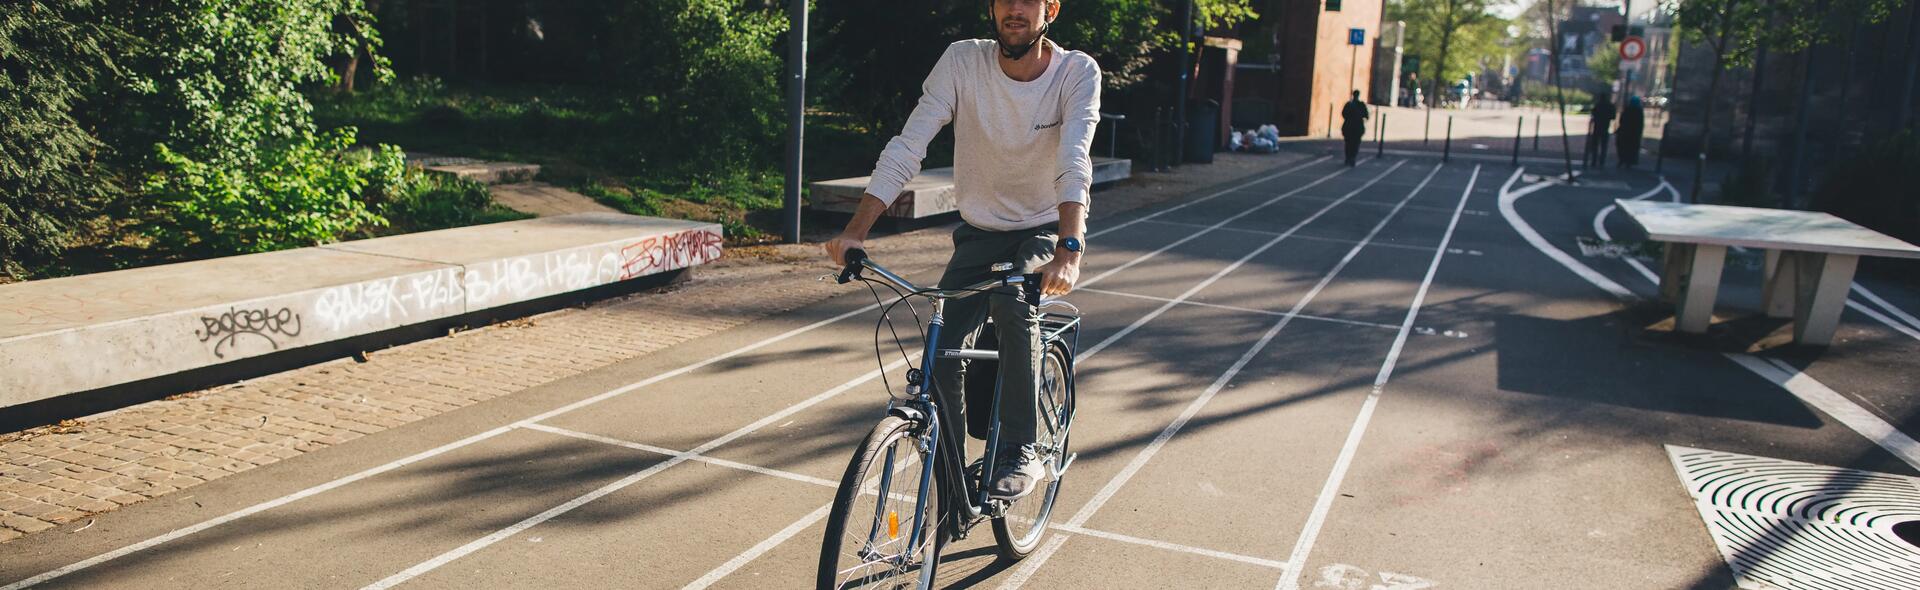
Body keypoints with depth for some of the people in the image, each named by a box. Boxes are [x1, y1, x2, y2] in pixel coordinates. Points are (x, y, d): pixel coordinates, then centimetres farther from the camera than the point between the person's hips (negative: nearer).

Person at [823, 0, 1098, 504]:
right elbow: (907, 147, -19)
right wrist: (855, 231, -30)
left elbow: (1074, 162, -32)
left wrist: (1069, 249, -48)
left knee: (1012, 303, -33)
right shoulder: (963, 61, -14)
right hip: (980, 232, 2)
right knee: (942, 359, -12)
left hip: (1047, 230, -2)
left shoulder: (1077, 72, -18)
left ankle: (1020, 454, -17)